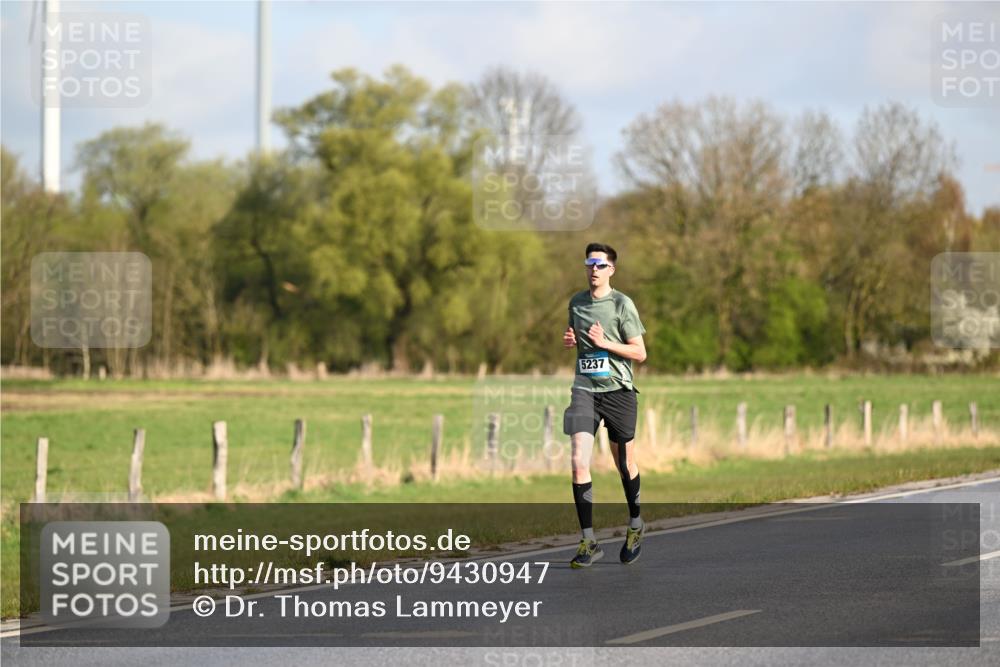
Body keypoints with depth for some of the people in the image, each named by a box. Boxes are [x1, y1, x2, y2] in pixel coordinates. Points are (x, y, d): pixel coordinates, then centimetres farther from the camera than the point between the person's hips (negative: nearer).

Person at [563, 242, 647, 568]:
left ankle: (635, 525, 36)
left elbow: (640, 353, -5)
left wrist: (605, 343, -16)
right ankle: (588, 543, -10)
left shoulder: (622, 304, -5)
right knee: (579, 462, -13)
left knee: (625, 464, 10)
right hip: (585, 390, 3)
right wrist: (570, 340, 4)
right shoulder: (576, 302, 10)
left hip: (617, 390, -3)